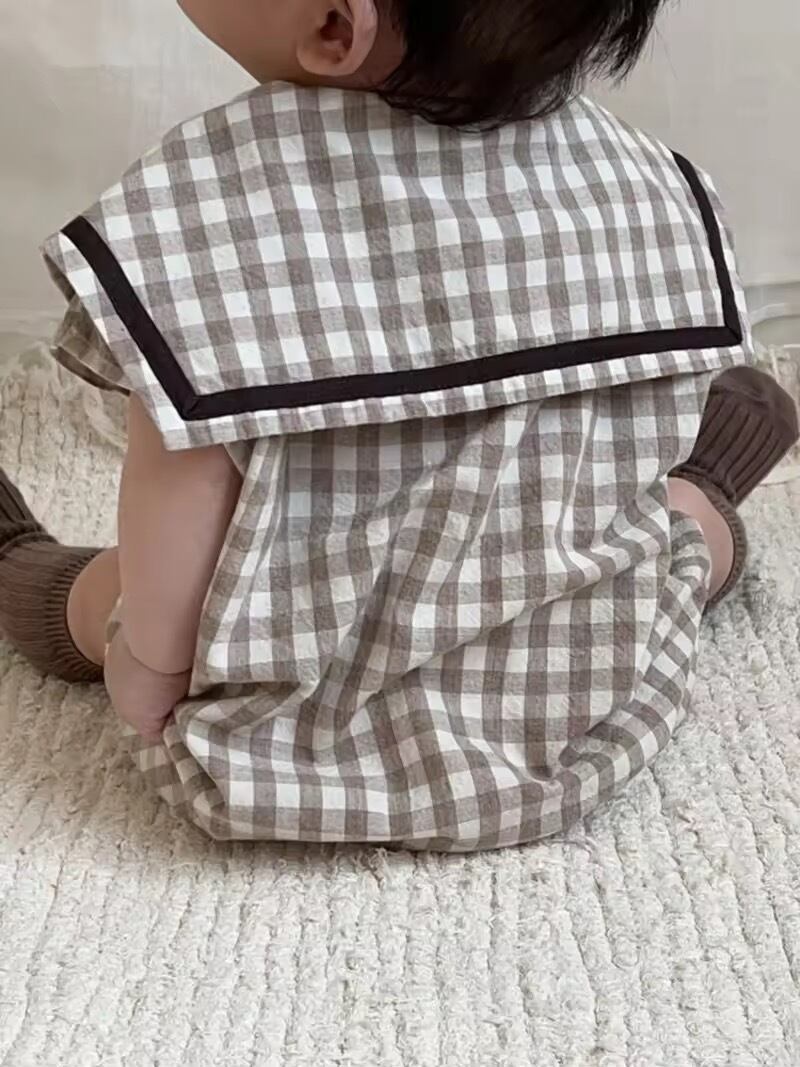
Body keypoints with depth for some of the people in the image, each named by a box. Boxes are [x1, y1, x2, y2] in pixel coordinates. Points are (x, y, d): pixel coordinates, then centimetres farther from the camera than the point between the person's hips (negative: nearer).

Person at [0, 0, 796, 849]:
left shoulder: (208, 198, -23)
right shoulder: (644, 181, -9)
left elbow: (180, 494, -18)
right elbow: (646, 442, 2)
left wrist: (148, 661, 0)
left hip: (292, 759, -1)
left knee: (92, 595, 28)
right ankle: (703, 493, 64)